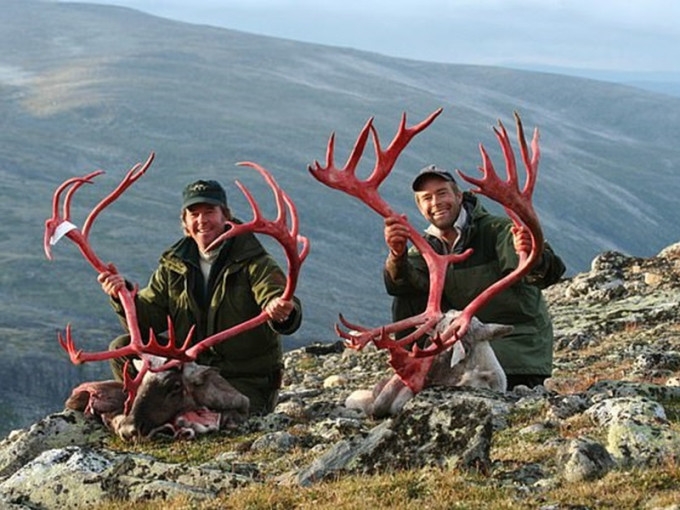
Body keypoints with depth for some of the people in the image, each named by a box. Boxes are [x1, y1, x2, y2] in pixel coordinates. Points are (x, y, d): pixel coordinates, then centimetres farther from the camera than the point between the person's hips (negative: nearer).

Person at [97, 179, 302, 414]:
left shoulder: (254, 263, -9)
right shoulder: (173, 267, 6)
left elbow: (277, 296, -26)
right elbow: (148, 320, 3)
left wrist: (281, 312, -52)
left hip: (247, 381, -4)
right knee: (123, 348, -8)